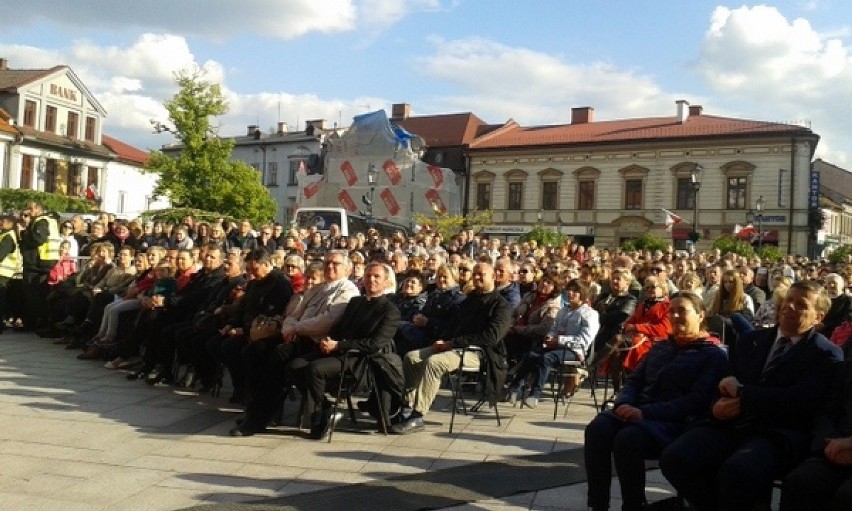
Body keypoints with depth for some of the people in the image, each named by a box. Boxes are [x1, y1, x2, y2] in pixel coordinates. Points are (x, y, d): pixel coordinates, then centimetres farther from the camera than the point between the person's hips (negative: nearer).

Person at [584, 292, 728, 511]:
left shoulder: (714, 355, 4)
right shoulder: (660, 347, 25)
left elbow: (697, 400, -10)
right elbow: (635, 380, 20)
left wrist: (645, 412, -20)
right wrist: (623, 403, -5)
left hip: (674, 423, -5)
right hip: (637, 413, 6)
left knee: (628, 438, -37)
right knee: (597, 428, -27)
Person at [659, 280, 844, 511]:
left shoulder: (825, 353, 3)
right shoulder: (750, 340, 21)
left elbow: (800, 402, -12)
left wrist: (740, 390, -7)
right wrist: (718, 407, -6)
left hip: (778, 434, -5)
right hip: (732, 424, 5)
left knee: (737, 470, -37)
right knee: (674, 457, -22)